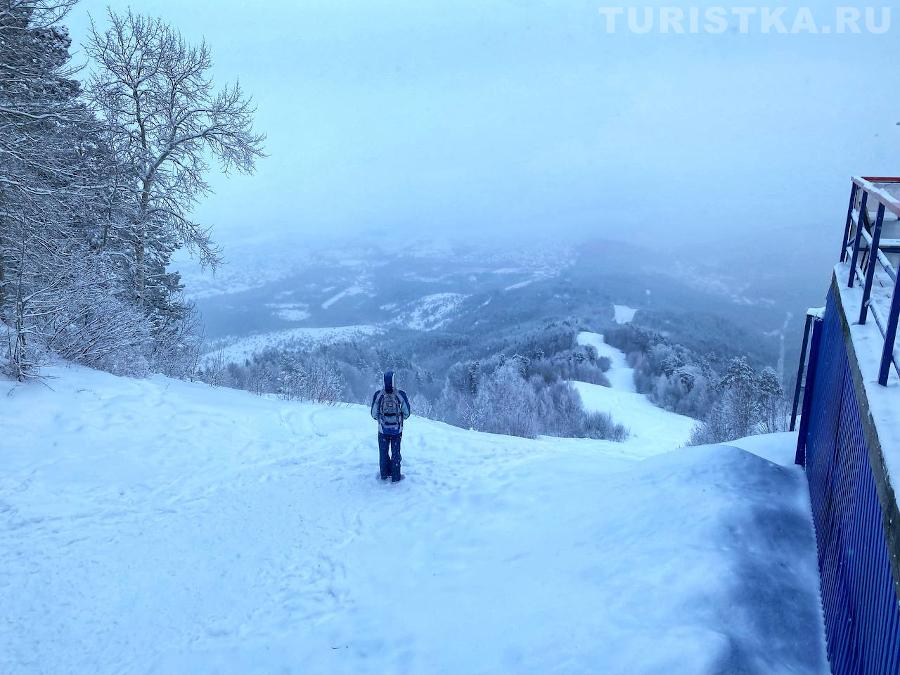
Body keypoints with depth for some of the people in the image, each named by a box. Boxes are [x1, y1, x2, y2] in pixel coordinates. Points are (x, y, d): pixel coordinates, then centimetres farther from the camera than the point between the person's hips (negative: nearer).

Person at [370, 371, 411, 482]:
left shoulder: (377, 395, -14)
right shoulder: (401, 394, -16)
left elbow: (374, 414, -5)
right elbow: (407, 413, -6)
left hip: (383, 430, 1)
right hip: (397, 430, -1)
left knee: (383, 452, 17)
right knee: (396, 453, 13)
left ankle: (384, 474, 29)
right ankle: (396, 477, 21)